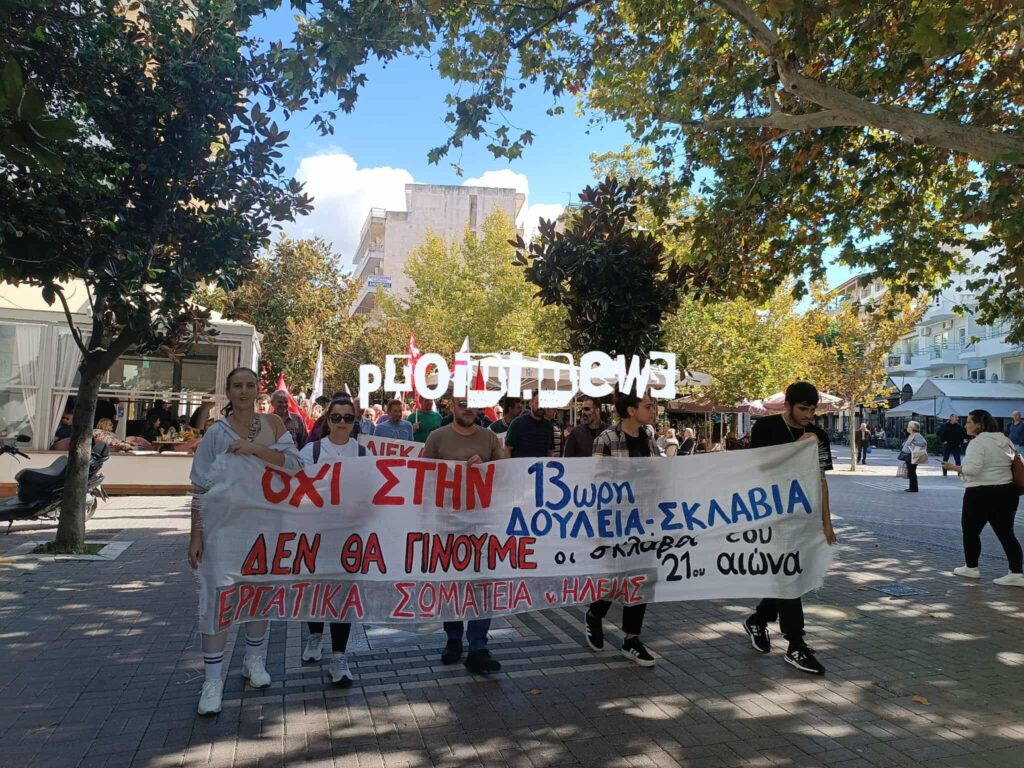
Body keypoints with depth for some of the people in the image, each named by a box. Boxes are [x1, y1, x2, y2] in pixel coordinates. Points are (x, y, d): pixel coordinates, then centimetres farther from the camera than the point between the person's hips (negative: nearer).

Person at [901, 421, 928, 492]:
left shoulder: (917, 435, -13)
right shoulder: (910, 436, 17)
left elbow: (924, 442, -27)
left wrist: (914, 443, -24)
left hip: (912, 457, -10)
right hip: (908, 457, 10)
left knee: (912, 472, -5)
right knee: (910, 473, 13)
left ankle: (914, 488, 0)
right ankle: (912, 487, 20)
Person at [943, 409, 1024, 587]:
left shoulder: (977, 442, -15)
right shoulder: (1005, 440, 11)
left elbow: (973, 468, -24)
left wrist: (954, 468, -11)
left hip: (981, 494, -7)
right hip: (1007, 491, 7)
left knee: (970, 530, 10)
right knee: (1006, 533, 9)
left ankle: (971, 567, 21)